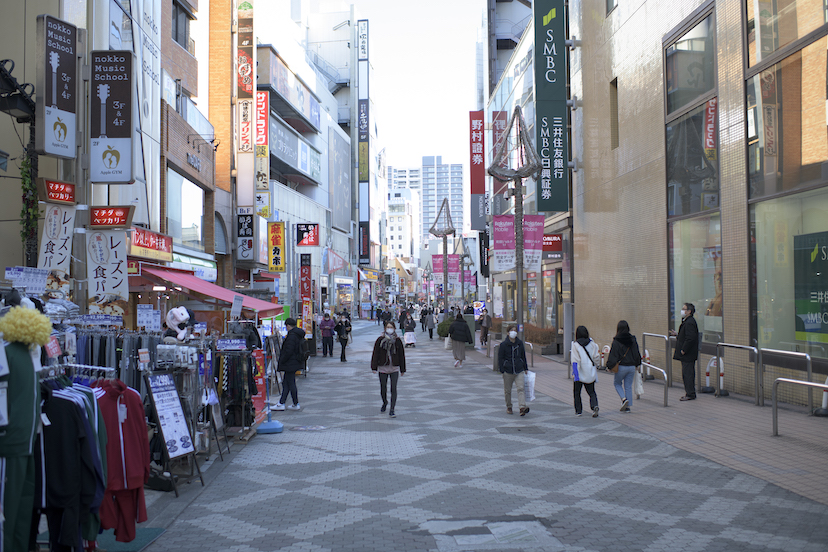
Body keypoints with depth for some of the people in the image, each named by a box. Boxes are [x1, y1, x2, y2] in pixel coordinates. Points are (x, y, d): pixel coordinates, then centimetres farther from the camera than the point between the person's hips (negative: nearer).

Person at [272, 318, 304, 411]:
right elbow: (301, 349, 17)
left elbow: (288, 351, -23)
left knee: (291, 383, -1)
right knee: (285, 382, 13)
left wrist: (282, 361, -12)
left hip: (291, 363, -10)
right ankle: (281, 403, 15)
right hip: (297, 362, 10)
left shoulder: (292, 335, -19)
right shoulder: (300, 335, 11)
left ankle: (296, 405, 5)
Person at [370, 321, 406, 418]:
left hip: (394, 368, 0)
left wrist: (402, 369, 7)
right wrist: (374, 367, -5)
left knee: (393, 389, -8)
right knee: (383, 389, 9)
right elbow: (375, 354, 1)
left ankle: (392, 410, -6)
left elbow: (401, 355, 8)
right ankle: (384, 403, 39)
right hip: (383, 368, 0)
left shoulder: (397, 341, 3)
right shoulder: (380, 340, 1)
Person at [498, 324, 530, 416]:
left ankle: (522, 407, -20)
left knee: (521, 388, -12)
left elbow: (523, 356, 17)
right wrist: (502, 370, -9)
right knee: (508, 390, 8)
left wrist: (525, 368, 16)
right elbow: (500, 358, -2)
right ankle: (509, 407, 25)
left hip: (519, 370, 2)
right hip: (508, 371, -2)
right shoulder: (503, 345, -4)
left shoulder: (520, 343, 7)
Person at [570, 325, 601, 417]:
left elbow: (575, 361, -13)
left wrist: (575, 375, -13)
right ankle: (594, 406, -13)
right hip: (591, 374, 3)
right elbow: (596, 359, 1)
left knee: (577, 392, 14)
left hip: (580, 373, -3)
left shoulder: (575, 345, -9)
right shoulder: (593, 344, 0)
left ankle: (578, 410, 16)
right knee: (592, 392, 11)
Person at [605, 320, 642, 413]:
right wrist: (636, 363, 20)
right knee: (628, 386, 11)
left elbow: (613, 355, -12)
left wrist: (609, 365, -1)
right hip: (632, 366, 4)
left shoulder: (616, 341, -13)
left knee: (617, 383, 16)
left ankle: (624, 398, -7)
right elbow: (637, 354, 8)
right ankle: (627, 406, 11)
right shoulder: (633, 340, 1)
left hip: (621, 367, -4)